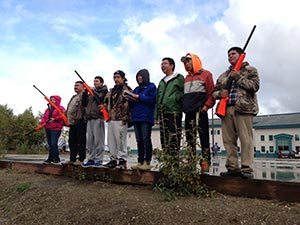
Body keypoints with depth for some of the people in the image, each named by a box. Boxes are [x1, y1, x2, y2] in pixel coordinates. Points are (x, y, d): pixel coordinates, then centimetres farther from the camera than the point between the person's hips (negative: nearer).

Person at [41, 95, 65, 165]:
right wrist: (42, 122, -3)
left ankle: (56, 158, -5)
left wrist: (54, 119, -20)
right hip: (48, 129, 7)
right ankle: (50, 158, 17)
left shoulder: (60, 108, 0)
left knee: (54, 143, -14)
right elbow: (44, 117, 16)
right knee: (50, 144, 10)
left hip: (56, 128, -7)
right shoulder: (48, 109, 21)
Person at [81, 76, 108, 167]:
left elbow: (101, 100, -12)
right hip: (90, 118, 7)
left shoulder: (104, 91, 5)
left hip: (98, 118, -6)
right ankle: (91, 159, 12)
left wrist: (93, 91, -7)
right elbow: (84, 103, 16)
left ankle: (99, 160, -2)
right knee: (89, 140, 6)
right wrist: (85, 92, 6)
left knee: (98, 140, -7)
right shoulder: (91, 92, 23)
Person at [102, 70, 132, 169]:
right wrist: (104, 107, 7)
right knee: (111, 141, 9)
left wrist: (125, 118, -17)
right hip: (111, 119, 8)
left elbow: (128, 105, -11)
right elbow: (106, 102, 29)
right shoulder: (111, 91, 22)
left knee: (121, 140, -6)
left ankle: (122, 160, 0)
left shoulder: (127, 90, -2)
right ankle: (113, 159, 17)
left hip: (120, 119, -8)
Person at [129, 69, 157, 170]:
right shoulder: (136, 89, 24)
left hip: (146, 117, -6)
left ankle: (147, 162, -6)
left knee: (146, 139, -8)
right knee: (139, 140, 5)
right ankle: (140, 162, 8)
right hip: (136, 117, 7)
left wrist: (139, 97, -10)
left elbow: (152, 100, -11)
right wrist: (131, 99, -1)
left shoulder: (151, 87, 5)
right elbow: (132, 104, 21)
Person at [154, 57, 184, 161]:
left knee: (174, 139, -11)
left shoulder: (179, 78, 5)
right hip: (162, 114, 7)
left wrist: (175, 98, -14)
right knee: (164, 140, 6)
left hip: (174, 112, -7)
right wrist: (156, 115, 16)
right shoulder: (161, 82, 24)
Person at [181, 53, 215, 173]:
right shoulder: (186, 78, 23)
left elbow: (211, 92, -4)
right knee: (189, 137, 7)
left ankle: (205, 162, -3)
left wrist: (207, 105, -14)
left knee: (203, 136, -5)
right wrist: (184, 107, 9)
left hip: (200, 111, -6)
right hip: (189, 112, 6)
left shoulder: (206, 74, 5)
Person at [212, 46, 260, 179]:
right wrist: (220, 93, 1)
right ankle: (232, 168, 7)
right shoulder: (223, 75, 26)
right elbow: (214, 92, 24)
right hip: (226, 109, 5)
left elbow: (255, 86, -3)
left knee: (245, 140, -9)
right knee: (228, 140, 2)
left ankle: (246, 169, -6)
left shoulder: (250, 70, 12)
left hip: (243, 108, -5)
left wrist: (238, 77, -5)